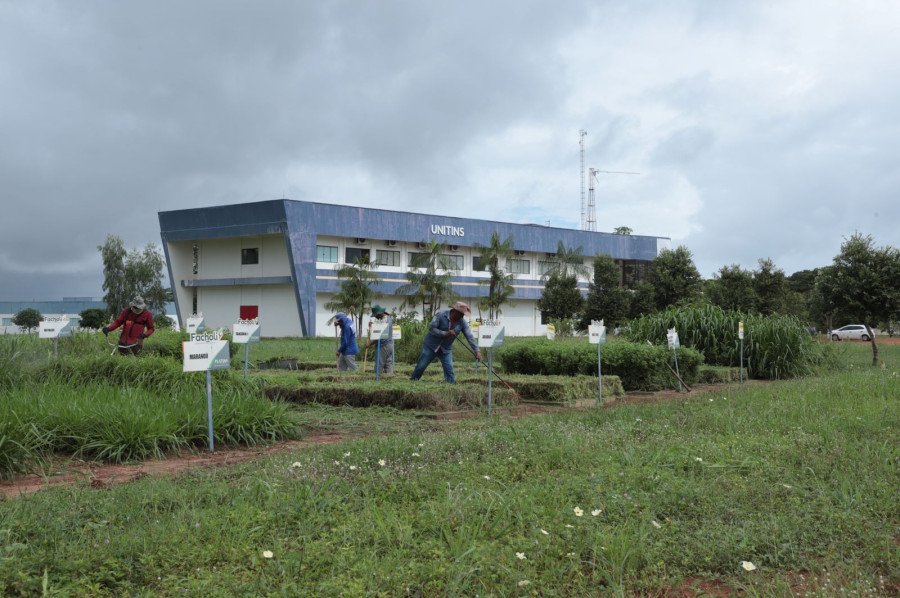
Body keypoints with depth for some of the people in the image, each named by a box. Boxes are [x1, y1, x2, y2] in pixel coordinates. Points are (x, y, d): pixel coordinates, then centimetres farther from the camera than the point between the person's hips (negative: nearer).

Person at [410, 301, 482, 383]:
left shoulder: (462, 322, -8)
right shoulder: (441, 315, -18)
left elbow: (470, 337, -9)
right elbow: (431, 328, -22)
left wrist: (477, 351, -16)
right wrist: (446, 333, -29)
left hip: (446, 349, 3)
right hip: (431, 346, -3)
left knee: (449, 370, -7)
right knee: (421, 367, 3)